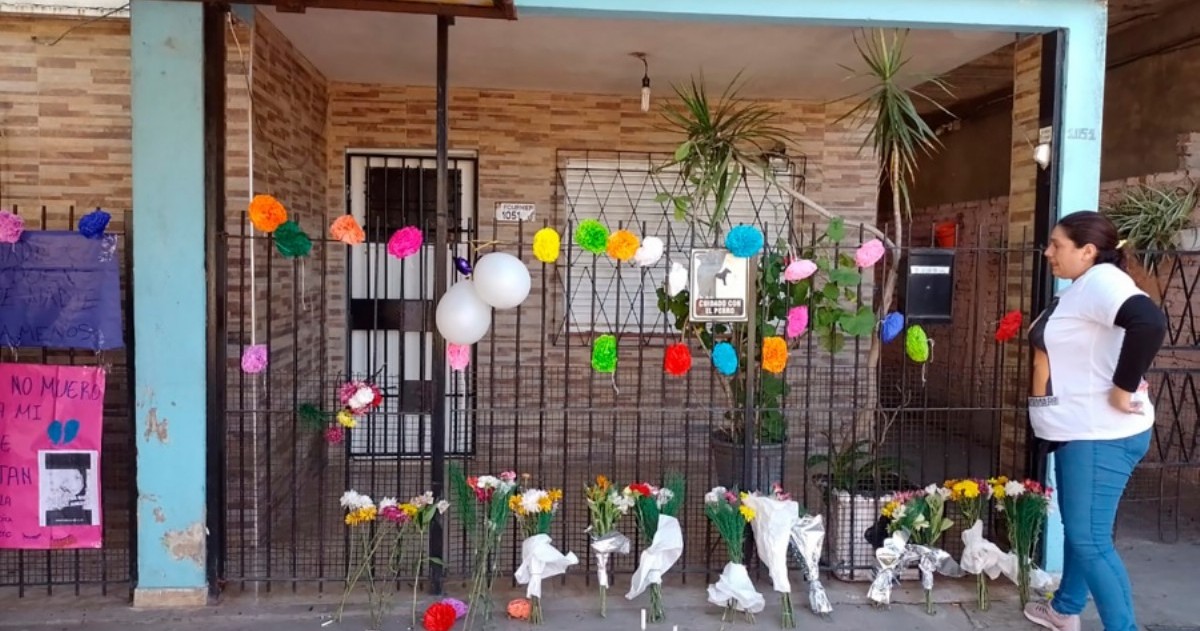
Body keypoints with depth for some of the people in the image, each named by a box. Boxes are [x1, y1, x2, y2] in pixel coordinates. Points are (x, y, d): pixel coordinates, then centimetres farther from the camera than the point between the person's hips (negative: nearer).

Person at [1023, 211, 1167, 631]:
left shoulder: (1101, 280, -18)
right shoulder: (1079, 289, 13)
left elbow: (1150, 323, -35)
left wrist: (1123, 390, -28)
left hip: (1102, 436, -11)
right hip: (1079, 432, 11)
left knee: (1089, 539, -6)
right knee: (1076, 528, 21)